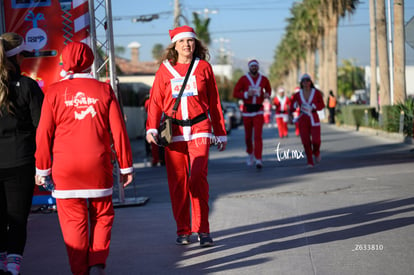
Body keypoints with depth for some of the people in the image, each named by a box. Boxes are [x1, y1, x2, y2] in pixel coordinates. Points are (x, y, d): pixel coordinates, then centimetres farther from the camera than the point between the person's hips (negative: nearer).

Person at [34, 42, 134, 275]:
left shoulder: (55, 92, -1)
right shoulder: (104, 90, 0)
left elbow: (44, 134, 0)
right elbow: (118, 131, 0)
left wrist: (42, 169, 9)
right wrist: (126, 166, 7)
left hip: (65, 167, -1)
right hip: (98, 165, 1)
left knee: (74, 220, 5)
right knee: (102, 215, 14)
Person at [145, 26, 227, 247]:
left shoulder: (203, 67, 7)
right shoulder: (165, 69, 6)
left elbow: (214, 102, 12)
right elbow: (155, 101, 6)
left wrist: (220, 133, 13)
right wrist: (152, 128, -8)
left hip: (199, 128, -1)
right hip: (174, 130, 1)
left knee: (198, 177, -14)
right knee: (177, 181, 1)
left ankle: (202, 229, -6)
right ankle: (183, 230, 13)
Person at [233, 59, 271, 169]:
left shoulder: (264, 79, 5)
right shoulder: (243, 79, -1)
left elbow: (268, 89, 23)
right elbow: (235, 93, -3)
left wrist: (267, 94, 0)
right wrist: (246, 94, -19)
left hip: (259, 110, 0)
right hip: (247, 109, 0)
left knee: (258, 135, -12)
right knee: (248, 135, 10)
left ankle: (258, 160, -15)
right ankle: (250, 154, 36)